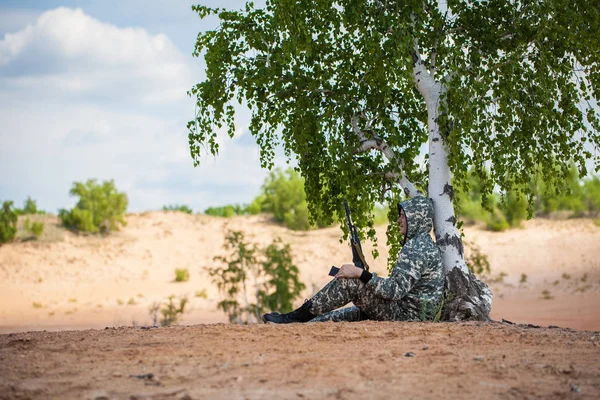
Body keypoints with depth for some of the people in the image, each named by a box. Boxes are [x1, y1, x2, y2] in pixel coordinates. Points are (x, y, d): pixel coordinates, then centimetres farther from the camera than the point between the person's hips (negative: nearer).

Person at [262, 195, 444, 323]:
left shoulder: (417, 247, -17)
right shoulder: (420, 243, 18)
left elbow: (397, 290, -27)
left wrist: (361, 274, -24)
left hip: (407, 314, -10)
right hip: (407, 314, 10)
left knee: (349, 282, -15)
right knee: (339, 316, 14)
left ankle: (298, 316, -7)